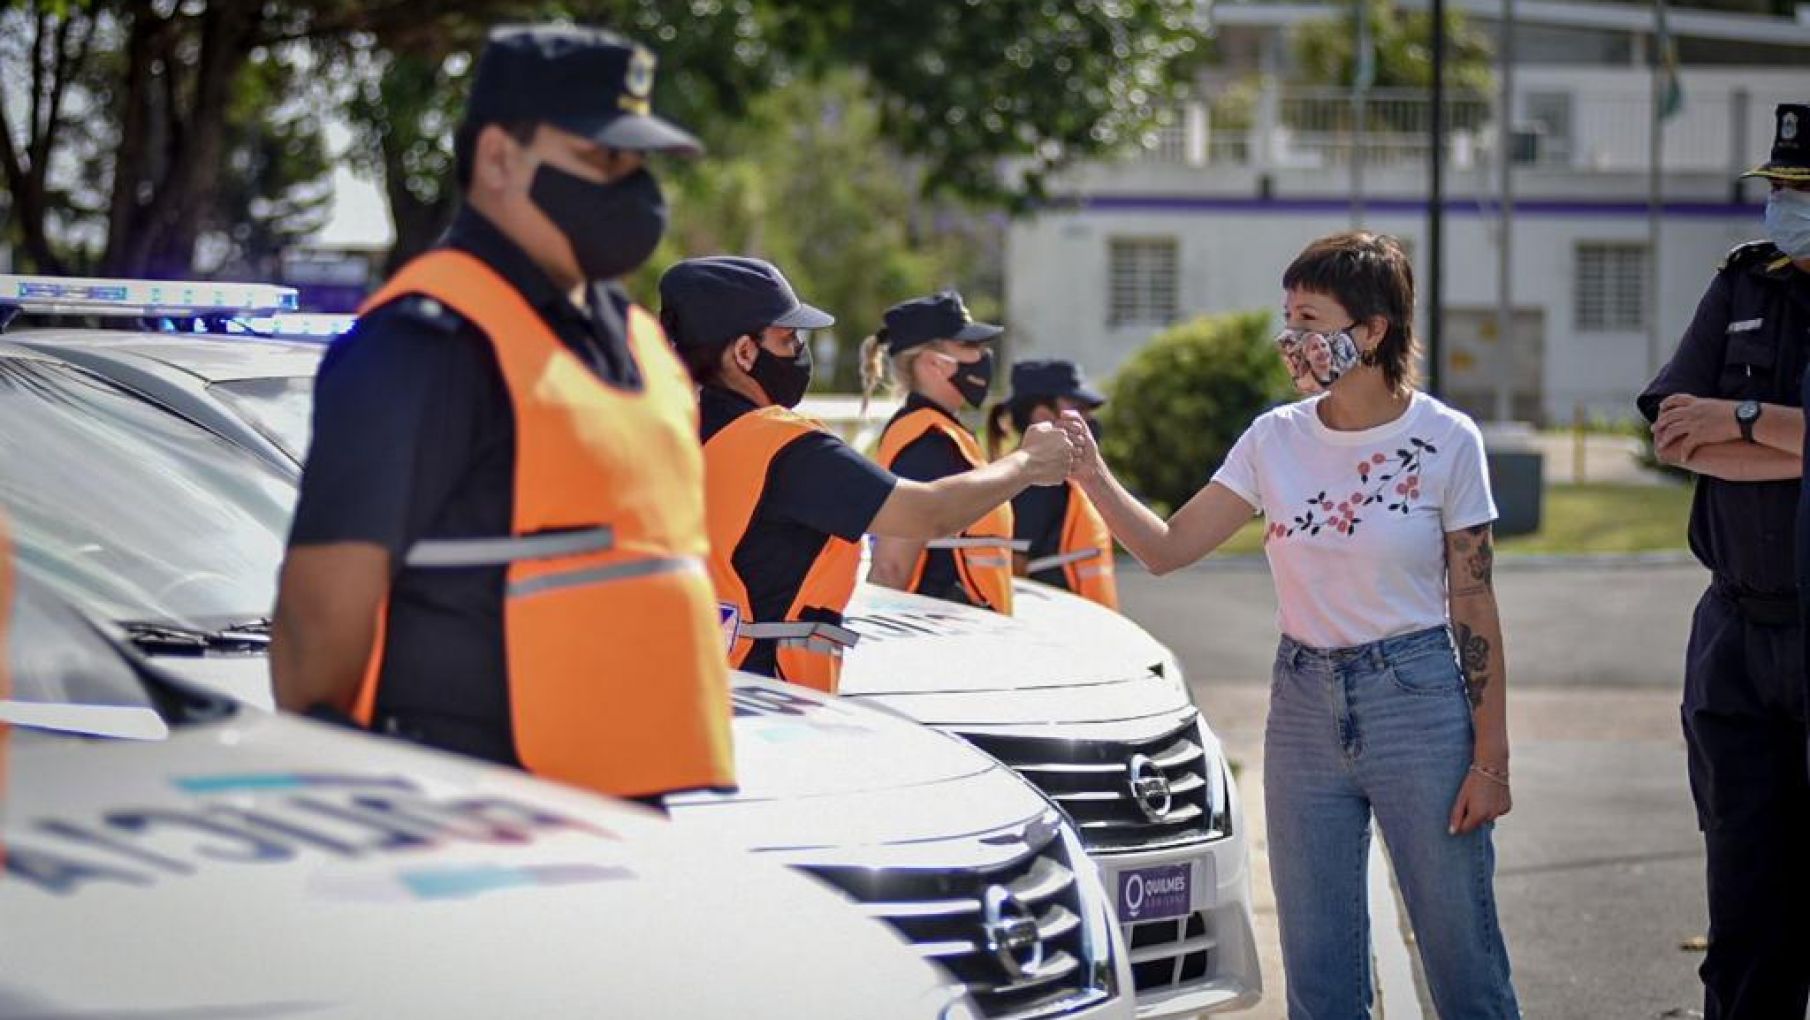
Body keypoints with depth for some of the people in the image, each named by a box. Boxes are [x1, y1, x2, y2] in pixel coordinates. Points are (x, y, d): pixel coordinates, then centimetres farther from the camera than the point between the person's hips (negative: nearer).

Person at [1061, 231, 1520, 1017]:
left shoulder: (1445, 442, -6)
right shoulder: (1276, 439, 4)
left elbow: (1473, 611, -4)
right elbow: (1167, 548, 3)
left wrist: (1490, 759, -6)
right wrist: (1092, 476, -13)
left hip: (1418, 701, -4)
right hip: (1303, 707, 4)